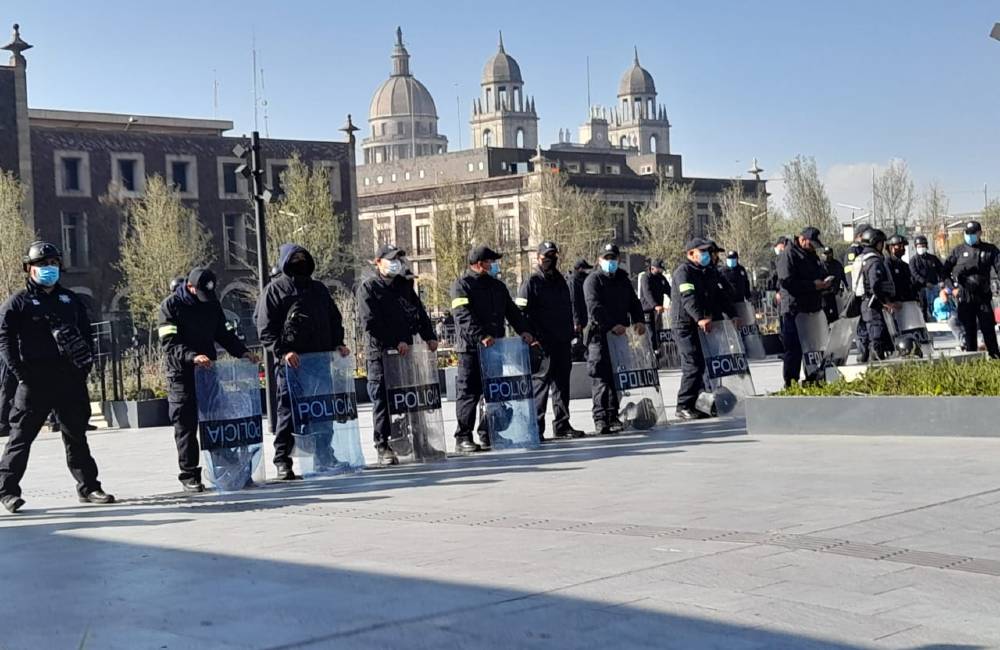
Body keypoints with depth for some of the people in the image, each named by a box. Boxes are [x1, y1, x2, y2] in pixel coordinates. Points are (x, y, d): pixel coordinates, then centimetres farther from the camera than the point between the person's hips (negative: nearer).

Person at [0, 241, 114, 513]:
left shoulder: (71, 300, 15)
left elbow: (86, 335, 18)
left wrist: (86, 364, 5)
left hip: (70, 378, 5)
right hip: (35, 381, -4)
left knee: (76, 434, 11)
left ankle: (88, 486, 18)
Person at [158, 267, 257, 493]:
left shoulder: (211, 303, 9)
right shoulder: (170, 306, -8)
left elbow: (224, 333, 18)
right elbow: (170, 344, -17)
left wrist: (242, 351, 1)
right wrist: (192, 357, -33)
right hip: (182, 374, -5)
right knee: (186, 425, -2)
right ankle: (189, 475, 5)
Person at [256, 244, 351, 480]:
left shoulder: (319, 288, 20)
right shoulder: (274, 289, 2)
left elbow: (334, 319, 24)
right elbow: (265, 329, -4)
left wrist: (338, 344, 8)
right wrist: (282, 351, -17)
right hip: (290, 362, -5)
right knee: (288, 411, -4)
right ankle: (283, 462, 1)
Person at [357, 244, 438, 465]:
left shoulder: (404, 286, 18)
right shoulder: (368, 288, -4)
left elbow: (419, 312, 18)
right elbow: (370, 323, -14)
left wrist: (430, 336, 2)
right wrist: (396, 342, -18)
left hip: (405, 352, 6)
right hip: (380, 353, -6)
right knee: (382, 400, -3)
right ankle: (383, 448, 2)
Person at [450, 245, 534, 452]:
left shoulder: (498, 286, 19)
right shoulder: (462, 286, -5)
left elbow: (511, 311, 16)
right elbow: (464, 317, -17)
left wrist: (523, 330, -2)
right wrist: (481, 337, -29)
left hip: (495, 347, 7)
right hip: (470, 349, -7)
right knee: (468, 393, -4)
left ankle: (488, 435, 16)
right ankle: (463, 437, 1)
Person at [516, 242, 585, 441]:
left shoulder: (560, 281, 18)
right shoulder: (531, 283, -5)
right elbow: (522, 313, -10)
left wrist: (570, 334, 18)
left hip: (563, 342, 7)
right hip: (543, 344, -7)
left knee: (562, 383, 11)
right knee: (540, 382, -6)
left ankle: (562, 425, 19)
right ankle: (536, 428, -3)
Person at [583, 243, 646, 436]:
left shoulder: (623, 280, 20)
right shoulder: (593, 280, -1)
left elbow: (634, 302, 18)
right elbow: (594, 307, -14)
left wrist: (638, 320, -3)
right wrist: (613, 325, -24)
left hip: (620, 334, 6)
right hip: (600, 335, -6)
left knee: (617, 375, 7)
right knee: (601, 376, -10)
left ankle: (612, 416, 12)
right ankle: (601, 418, -11)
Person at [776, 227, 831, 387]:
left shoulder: (812, 256, 19)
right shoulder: (788, 255, -10)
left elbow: (820, 275, 30)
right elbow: (786, 281, -20)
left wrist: (824, 283, 5)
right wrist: (813, 285, -20)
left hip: (812, 308, 9)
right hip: (794, 310, -9)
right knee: (794, 348, -7)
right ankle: (790, 383, -1)